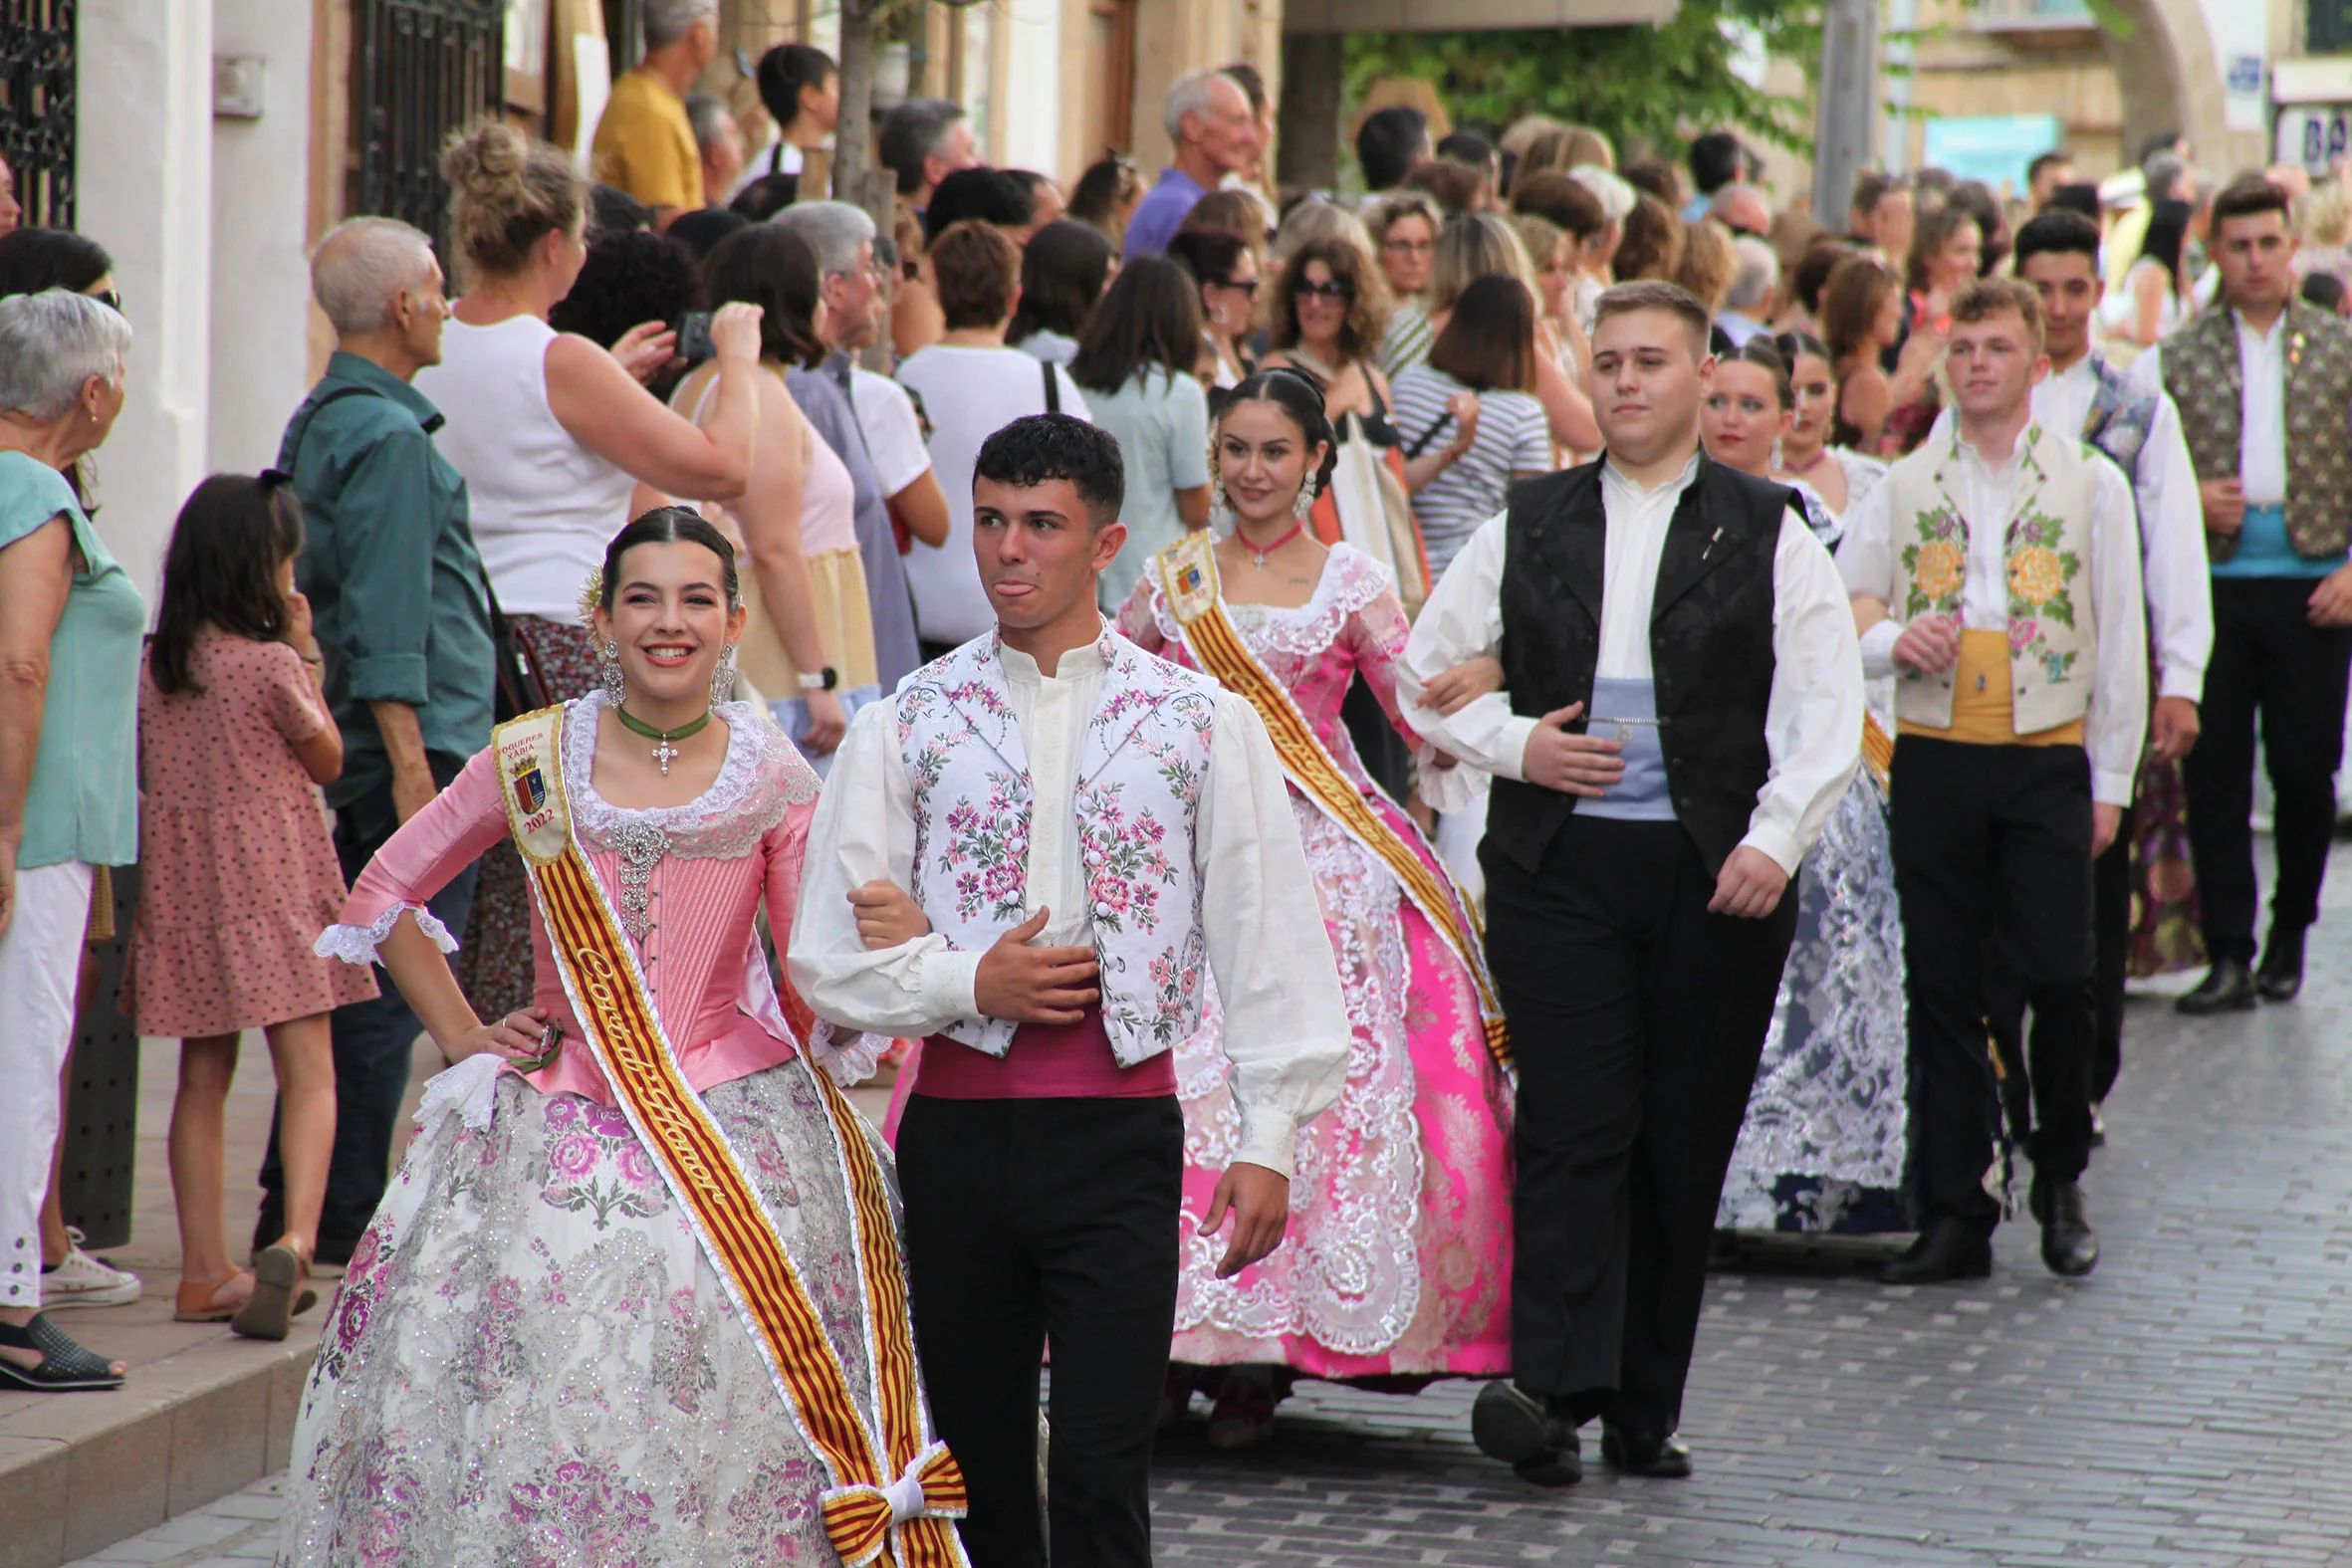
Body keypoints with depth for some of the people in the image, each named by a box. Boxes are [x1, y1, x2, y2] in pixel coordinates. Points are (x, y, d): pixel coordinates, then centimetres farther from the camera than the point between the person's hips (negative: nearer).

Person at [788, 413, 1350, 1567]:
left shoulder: (1202, 724, 3)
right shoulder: (904, 727, 5)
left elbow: (1266, 936, 2)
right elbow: (826, 958, 3)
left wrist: (1267, 1139, -2)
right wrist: (967, 982, -12)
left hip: (1120, 1134, -2)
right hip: (956, 1127, 2)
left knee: (1102, 1472, -9)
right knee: (976, 1472, 10)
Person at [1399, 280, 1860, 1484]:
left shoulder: (1767, 533, 5)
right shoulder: (1529, 528, 10)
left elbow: (1829, 706, 1)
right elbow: (1423, 675, 16)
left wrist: (1776, 841, -10)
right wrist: (1514, 745, -1)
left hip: (1718, 876, 0)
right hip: (1557, 866, 0)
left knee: (1685, 1146, 3)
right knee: (1576, 1125, -10)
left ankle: (1645, 1409, 12)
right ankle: (1553, 1388, -17)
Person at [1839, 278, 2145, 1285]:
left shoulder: (2090, 485, 6)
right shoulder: (1901, 490, 10)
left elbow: (2120, 640, 5)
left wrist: (2110, 781, 0)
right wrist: (1893, 642, -12)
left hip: (2049, 759, -2)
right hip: (1934, 758, 2)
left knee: (2060, 977, -8)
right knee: (1940, 990, 2)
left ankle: (2060, 1182, 14)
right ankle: (1954, 1218, 7)